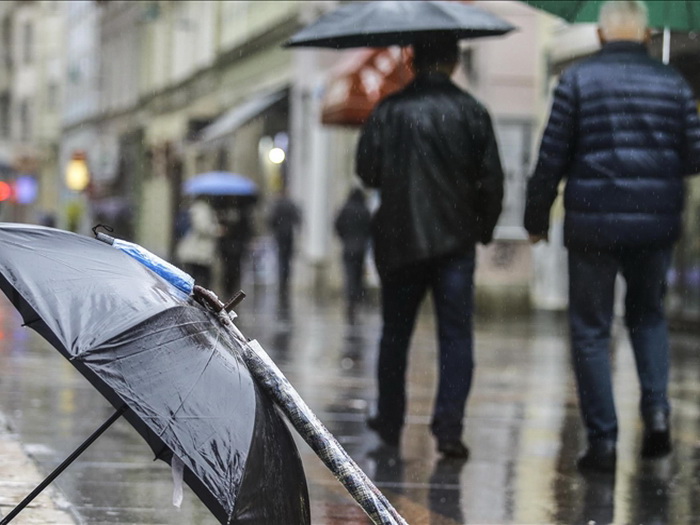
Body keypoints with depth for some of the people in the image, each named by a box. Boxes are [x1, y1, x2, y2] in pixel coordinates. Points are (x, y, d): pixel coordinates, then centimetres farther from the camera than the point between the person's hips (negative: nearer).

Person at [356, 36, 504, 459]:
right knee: (456, 335, 1)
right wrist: (484, 229, 12)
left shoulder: (389, 111, -3)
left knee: (395, 333, 15)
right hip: (455, 239, -1)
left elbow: (366, 170, -2)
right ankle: (449, 427, -11)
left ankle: (389, 421, 23)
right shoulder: (471, 111, -2)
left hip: (399, 238, 1)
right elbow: (491, 180, -2)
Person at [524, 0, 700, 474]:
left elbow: (552, 159, -5)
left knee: (591, 331, 6)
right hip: (656, 226, 3)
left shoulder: (578, 80, -4)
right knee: (648, 314, 23)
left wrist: (537, 218, 5)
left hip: (594, 225, -3)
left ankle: (603, 439, 2)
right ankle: (657, 409, 4)